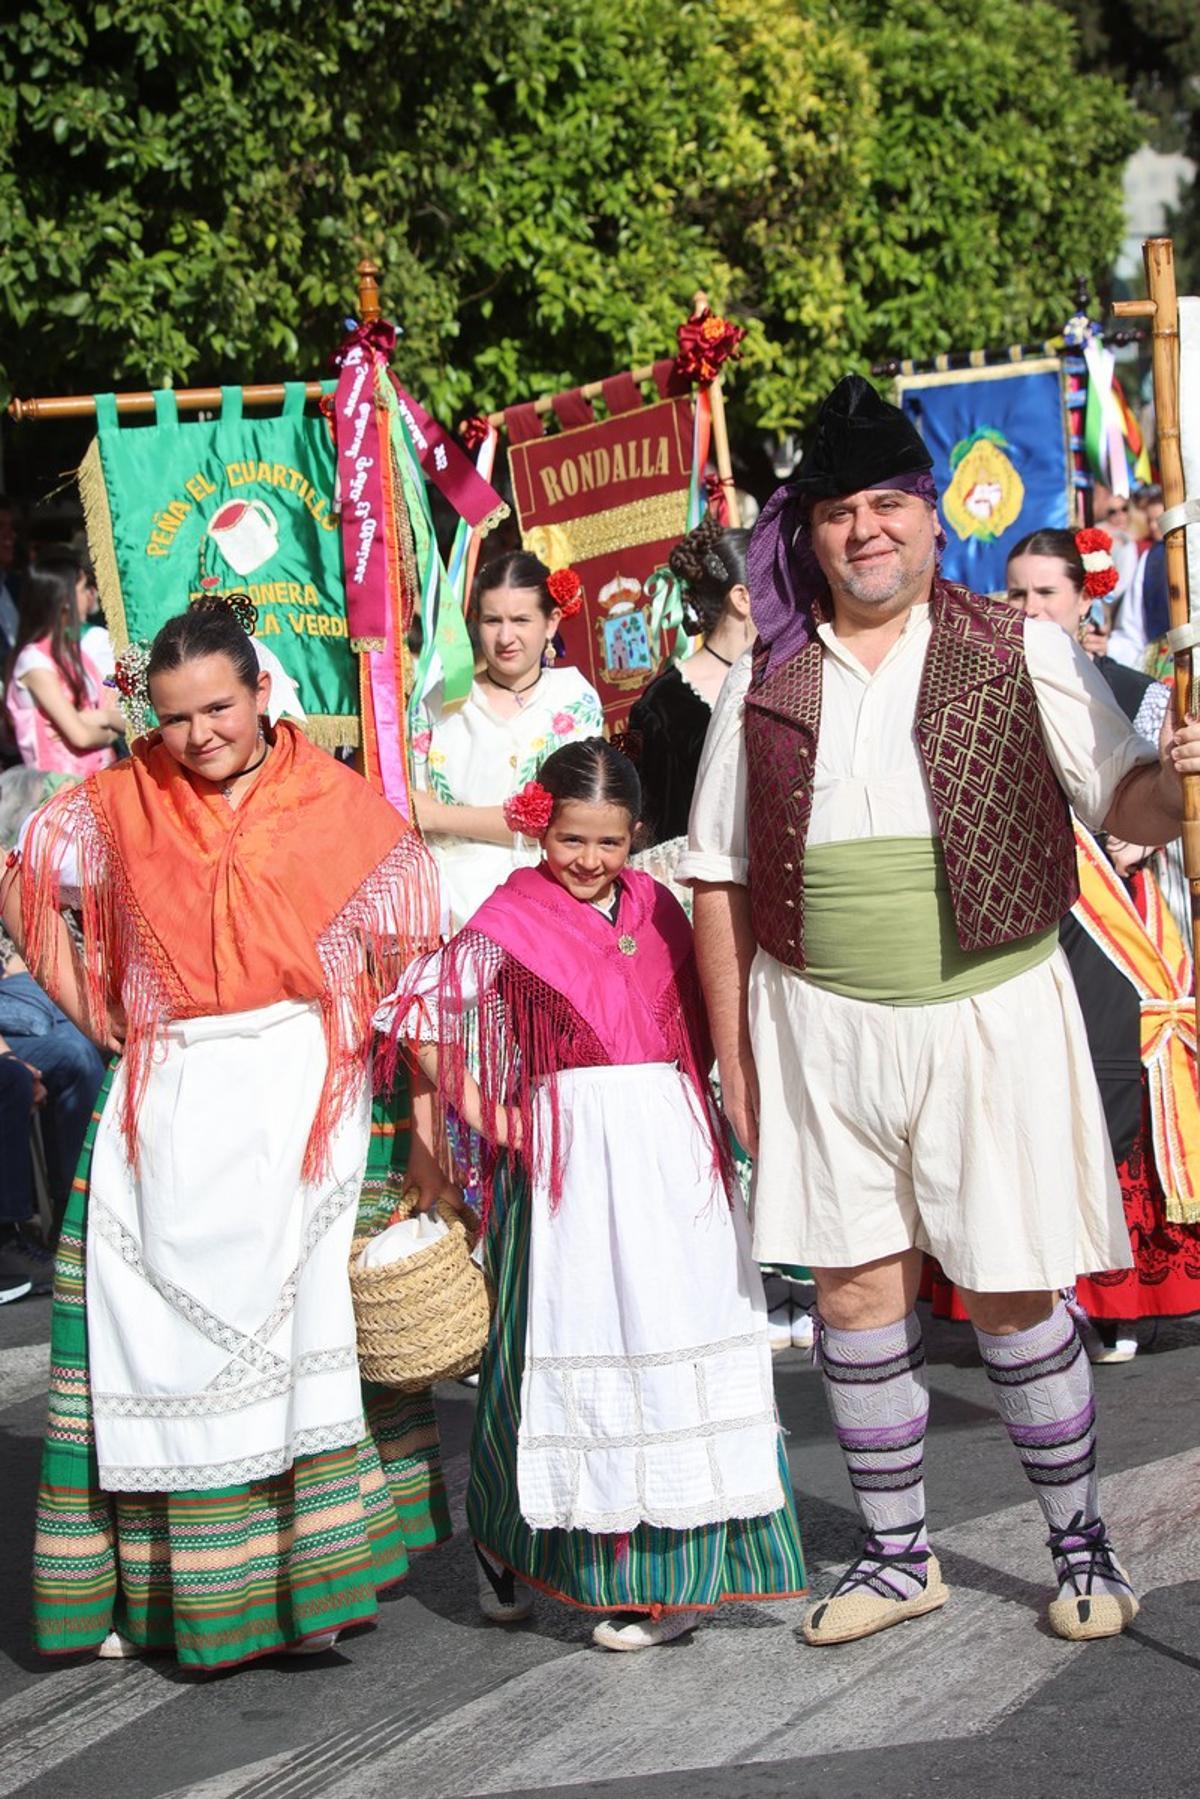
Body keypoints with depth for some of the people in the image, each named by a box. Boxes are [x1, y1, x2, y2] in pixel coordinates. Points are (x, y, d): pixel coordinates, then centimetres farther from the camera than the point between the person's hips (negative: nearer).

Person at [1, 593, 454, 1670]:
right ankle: (161, 1587, 13)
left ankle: (311, 1579, 5)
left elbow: (407, 975, 0)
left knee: (307, 1326, -5)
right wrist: (94, 1015, 8)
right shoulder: (122, 802, 7)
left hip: (305, 1101, -2)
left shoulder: (345, 811, 0)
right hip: (168, 1114, 2)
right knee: (166, 1333, 3)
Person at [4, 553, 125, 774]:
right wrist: (108, 732, 4)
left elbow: (120, 720, 12)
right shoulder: (35, 660, -10)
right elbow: (81, 736, -15)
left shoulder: (74, 652, 14)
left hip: (102, 774, 7)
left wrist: (97, 718, -8)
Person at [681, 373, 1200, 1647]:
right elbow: (718, 877, 10)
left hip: (987, 1013, -2)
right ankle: (898, 1554, 22)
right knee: (853, 1288, 6)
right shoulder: (766, 684, 7)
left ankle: (1081, 1546, 20)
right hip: (819, 1027, 2)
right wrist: (731, 1056, 7)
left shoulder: (1019, 654, 3)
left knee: (1013, 1294, 2)